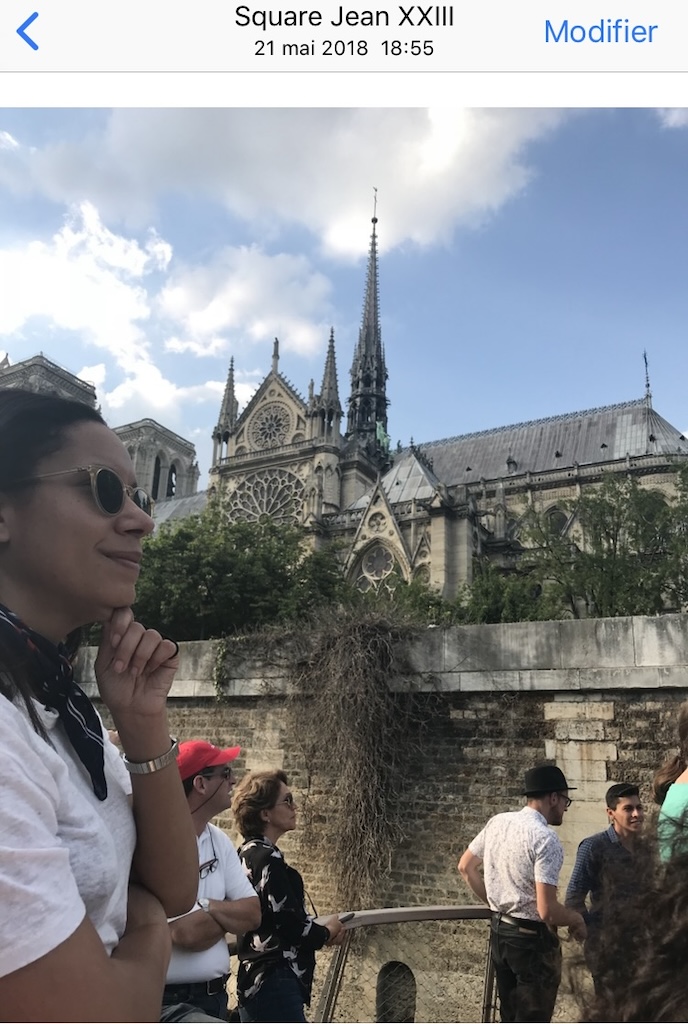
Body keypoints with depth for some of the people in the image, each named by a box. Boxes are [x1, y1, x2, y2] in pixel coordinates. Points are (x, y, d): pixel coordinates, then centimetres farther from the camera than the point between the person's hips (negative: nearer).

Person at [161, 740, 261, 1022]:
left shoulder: (220, 841, 5)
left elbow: (252, 913, 3)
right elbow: (187, 933, -26)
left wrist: (207, 907, -15)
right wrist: (227, 915, -6)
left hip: (215, 996, 9)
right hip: (167, 1001, -9)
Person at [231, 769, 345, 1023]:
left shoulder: (247, 854, 12)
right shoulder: (268, 858, -16)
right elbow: (292, 928, -18)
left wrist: (318, 929, 8)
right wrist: (327, 932, 1)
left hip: (255, 982, 10)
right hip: (275, 984, -10)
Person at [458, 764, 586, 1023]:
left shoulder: (497, 822, 1)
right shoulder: (546, 840, -21)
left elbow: (465, 867, 12)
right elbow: (547, 910, -25)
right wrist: (577, 919, -5)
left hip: (499, 931, 7)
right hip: (532, 939, -7)